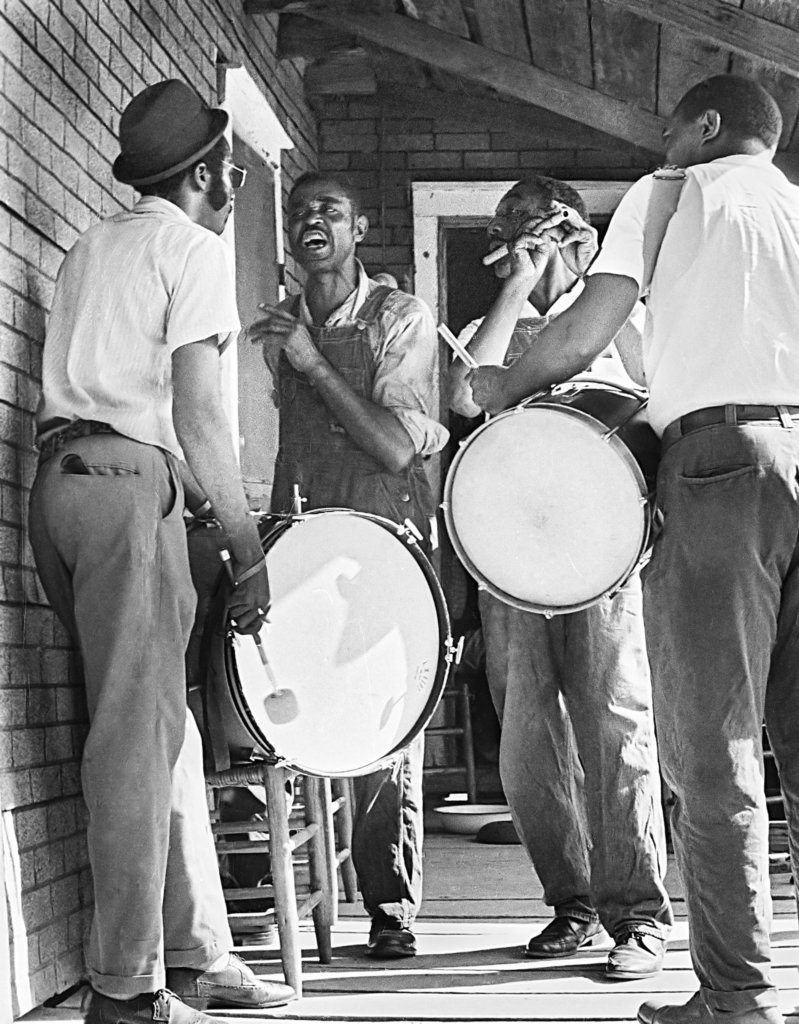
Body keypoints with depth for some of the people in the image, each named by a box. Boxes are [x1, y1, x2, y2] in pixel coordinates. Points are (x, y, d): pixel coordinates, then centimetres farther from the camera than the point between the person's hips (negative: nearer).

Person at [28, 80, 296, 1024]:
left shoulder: (91, 247, 23)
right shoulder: (194, 251, -2)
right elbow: (197, 417, -10)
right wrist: (249, 549, -7)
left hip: (57, 475, 8)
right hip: (128, 479, -8)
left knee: (165, 725, 11)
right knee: (137, 732, -7)